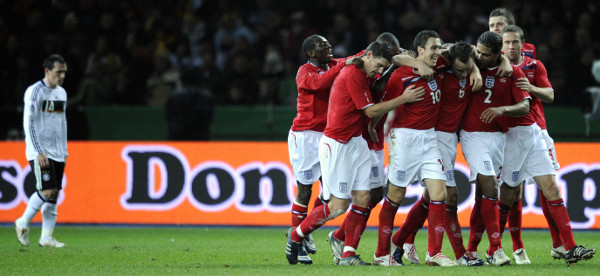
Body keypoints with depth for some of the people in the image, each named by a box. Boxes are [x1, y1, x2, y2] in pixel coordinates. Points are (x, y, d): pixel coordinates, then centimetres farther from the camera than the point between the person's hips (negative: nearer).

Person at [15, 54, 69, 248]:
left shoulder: (61, 93, 14)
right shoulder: (34, 91, -9)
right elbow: (29, 123, -14)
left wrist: (64, 150, 18)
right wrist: (39, 152, -19)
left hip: (57, 152, 7)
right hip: (40, 152, -7)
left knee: (54, 195, 3)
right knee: (47, 191, -15)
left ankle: (46, 237, 6)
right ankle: (23, 223, 4)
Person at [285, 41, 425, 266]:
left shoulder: (362, 74, 13)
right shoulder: (353, 74, -15)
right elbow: (371, 111, -14)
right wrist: (403, 99, -13)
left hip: (356, 143, 9)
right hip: (337, 144, -9)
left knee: (362, 198, 0)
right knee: (339, 205, -7)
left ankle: (348, 254, 4)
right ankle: (295, 236, 11)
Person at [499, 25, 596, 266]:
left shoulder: (534, 66, 11)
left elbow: (549, 95, 4)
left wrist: (531, 88, -16)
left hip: (533, 132, 2)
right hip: (509, 135, -2)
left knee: (550, 188, -5)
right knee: (510, 195, -4)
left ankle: (565, 246, -7)